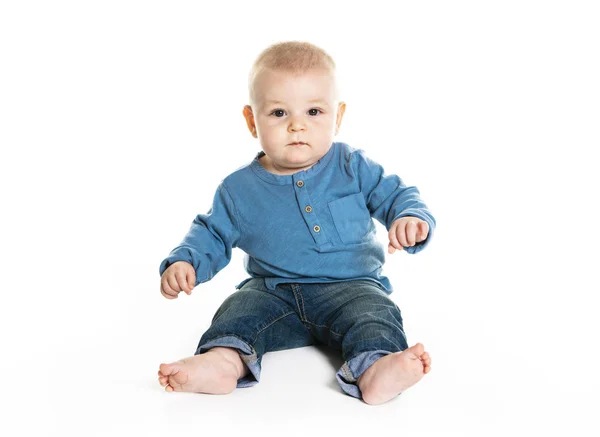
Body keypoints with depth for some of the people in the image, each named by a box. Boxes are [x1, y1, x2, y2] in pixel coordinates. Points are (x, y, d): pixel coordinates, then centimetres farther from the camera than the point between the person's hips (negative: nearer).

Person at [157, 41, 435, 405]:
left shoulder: (353, 167, 1)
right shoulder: (240, 188, 4)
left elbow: (396, 195, 3)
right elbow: (212, 234, 14)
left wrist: (411, 218, -21)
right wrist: (183, 262, -5)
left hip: (350, 288, -1)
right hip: (274, 291, 2)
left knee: (372, 309, -30)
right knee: (242, 306, -25)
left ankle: (373, 369, -52)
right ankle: (223, 360, -48)